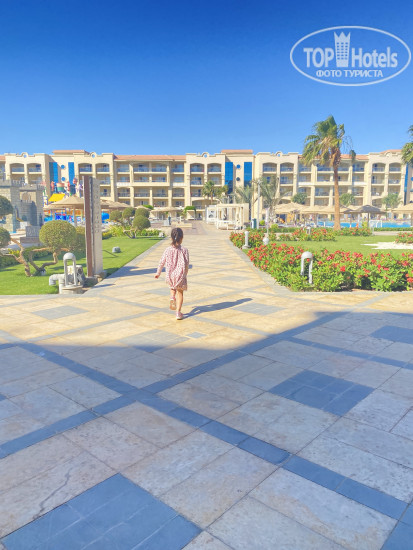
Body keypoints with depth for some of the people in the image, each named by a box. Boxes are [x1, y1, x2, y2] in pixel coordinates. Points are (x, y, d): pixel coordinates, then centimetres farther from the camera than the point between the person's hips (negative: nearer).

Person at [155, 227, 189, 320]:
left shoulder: (167, 250, -4)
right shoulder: (184, 250, -8)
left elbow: (161, 263, 3)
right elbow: (187, 264, -5)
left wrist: (158, 273, 17)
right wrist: (185, 274, 12)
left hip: (170, 276, 2)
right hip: (180, 275, -2)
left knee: (172, 287, 32)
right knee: (180, 292, 12)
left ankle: (172, 297, 4)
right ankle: (178, 312, 8)